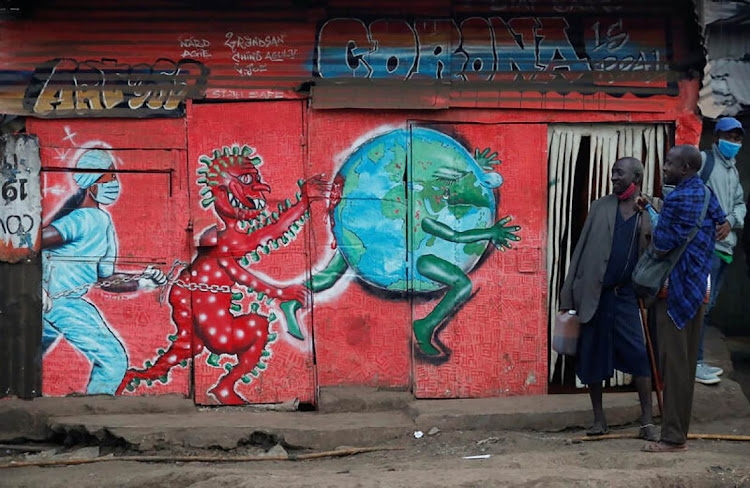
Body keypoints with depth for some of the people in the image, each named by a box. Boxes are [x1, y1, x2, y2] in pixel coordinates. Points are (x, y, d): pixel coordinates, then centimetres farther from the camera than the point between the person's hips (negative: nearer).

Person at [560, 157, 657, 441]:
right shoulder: (600, 208, 7)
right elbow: (581, 249, 5)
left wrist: (646, 237, -15)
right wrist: (568, 295, 1)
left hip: (624, 295, -1)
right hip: (592, 295, 1)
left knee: (638, 354, -7)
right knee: (591, 356, 6)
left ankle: (647, 421, 2)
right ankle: (599, 419, 19)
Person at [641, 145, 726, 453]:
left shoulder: (677, 199, -17)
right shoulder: (706, 194, 11)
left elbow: (661, 246, -18)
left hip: (676, 290, -9)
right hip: (697, 288, 9)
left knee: (674, 362, -5)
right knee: (687, 361, 12)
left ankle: (673, 437, -1)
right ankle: (679, 429, 20)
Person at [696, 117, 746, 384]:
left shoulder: (733, 170, 21)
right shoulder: (703, 159, -5)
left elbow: (740, 203, 21)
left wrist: (731, 221, 0)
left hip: (724, 246, 9)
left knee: (707, 305, 12)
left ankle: (696, 360, 19)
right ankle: (693, 362, -5)